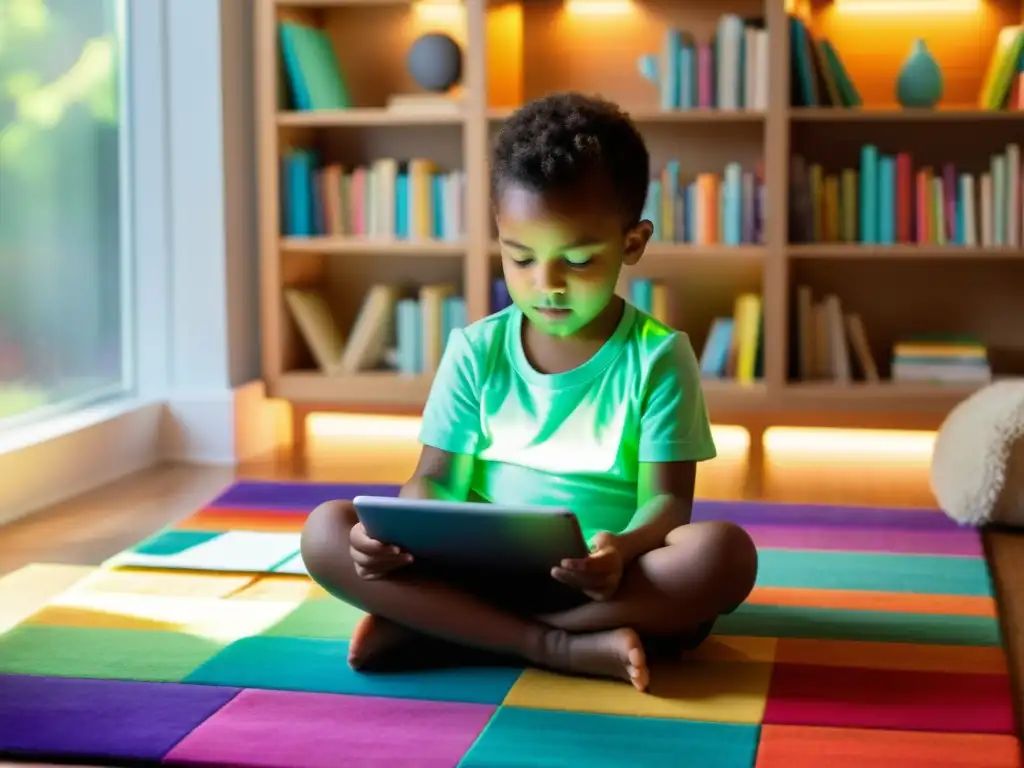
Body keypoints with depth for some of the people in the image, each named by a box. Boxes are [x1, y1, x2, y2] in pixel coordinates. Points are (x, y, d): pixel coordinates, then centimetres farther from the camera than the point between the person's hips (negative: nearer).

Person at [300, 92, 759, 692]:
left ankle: (432, 626, -26)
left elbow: (667, 497, -7)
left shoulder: (658, 357, -2)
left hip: (603, 584, -1)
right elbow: (437, 478, 6)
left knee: (724, 553, -33)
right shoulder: (476, 350, 6)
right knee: (327, 532, -18)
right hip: (483, 569, 2)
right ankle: (560, 649, -28)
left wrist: (622, 551, -31)